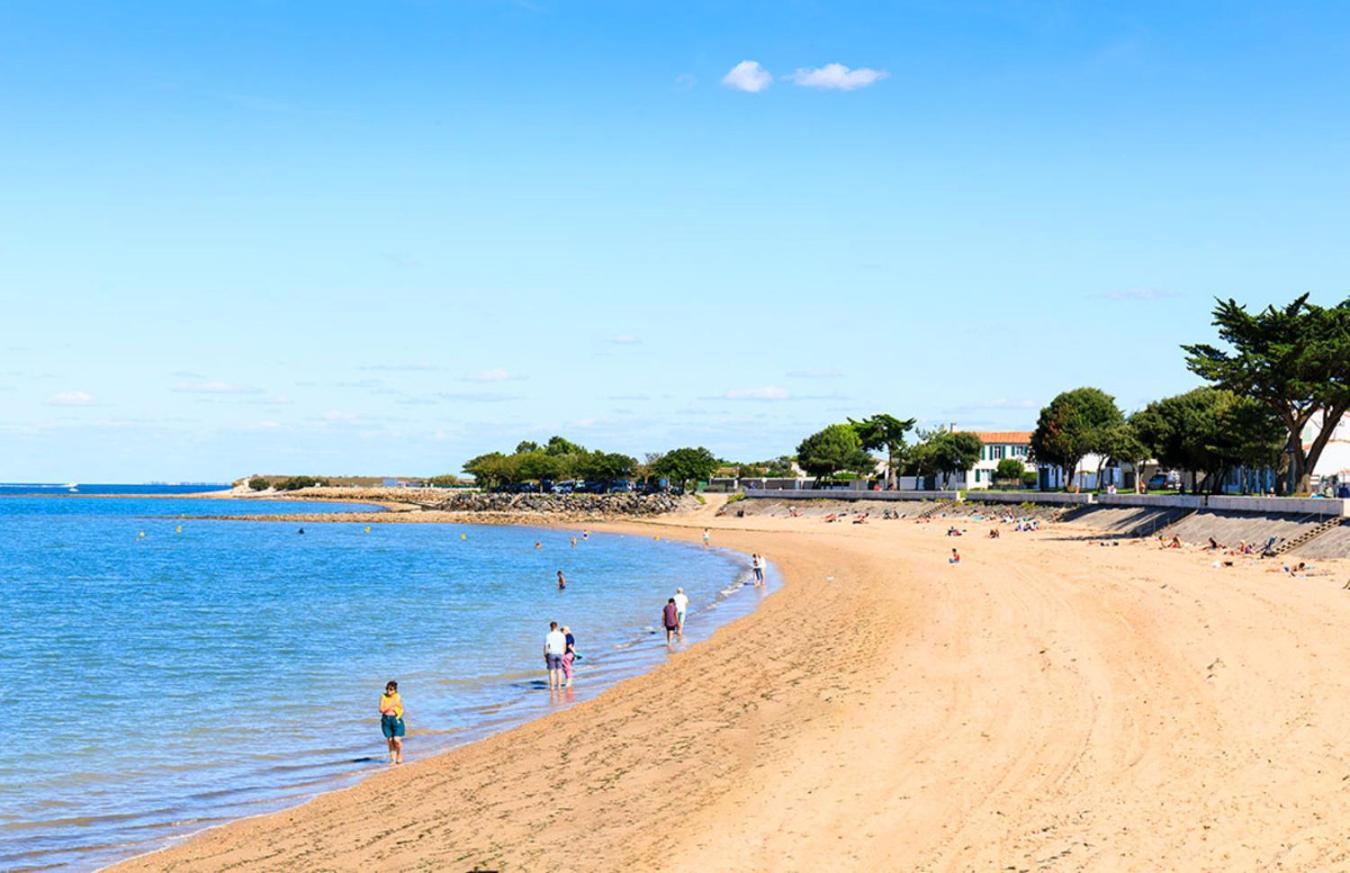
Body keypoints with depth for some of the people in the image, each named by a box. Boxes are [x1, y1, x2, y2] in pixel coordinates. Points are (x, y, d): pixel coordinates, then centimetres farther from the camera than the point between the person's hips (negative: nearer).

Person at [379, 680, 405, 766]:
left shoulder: (398, 697, -1)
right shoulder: (383, 697, -2)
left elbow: (402, 710, 9)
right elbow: (381, 710, -8)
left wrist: (398, 717, -8)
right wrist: (390, 705, -17)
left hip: (396, 719, -1)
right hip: (386, 720, 1)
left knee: (396, 740, -10)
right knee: (390, 740, 3)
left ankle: (399, 755, 16)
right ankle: (393, 759, 13)